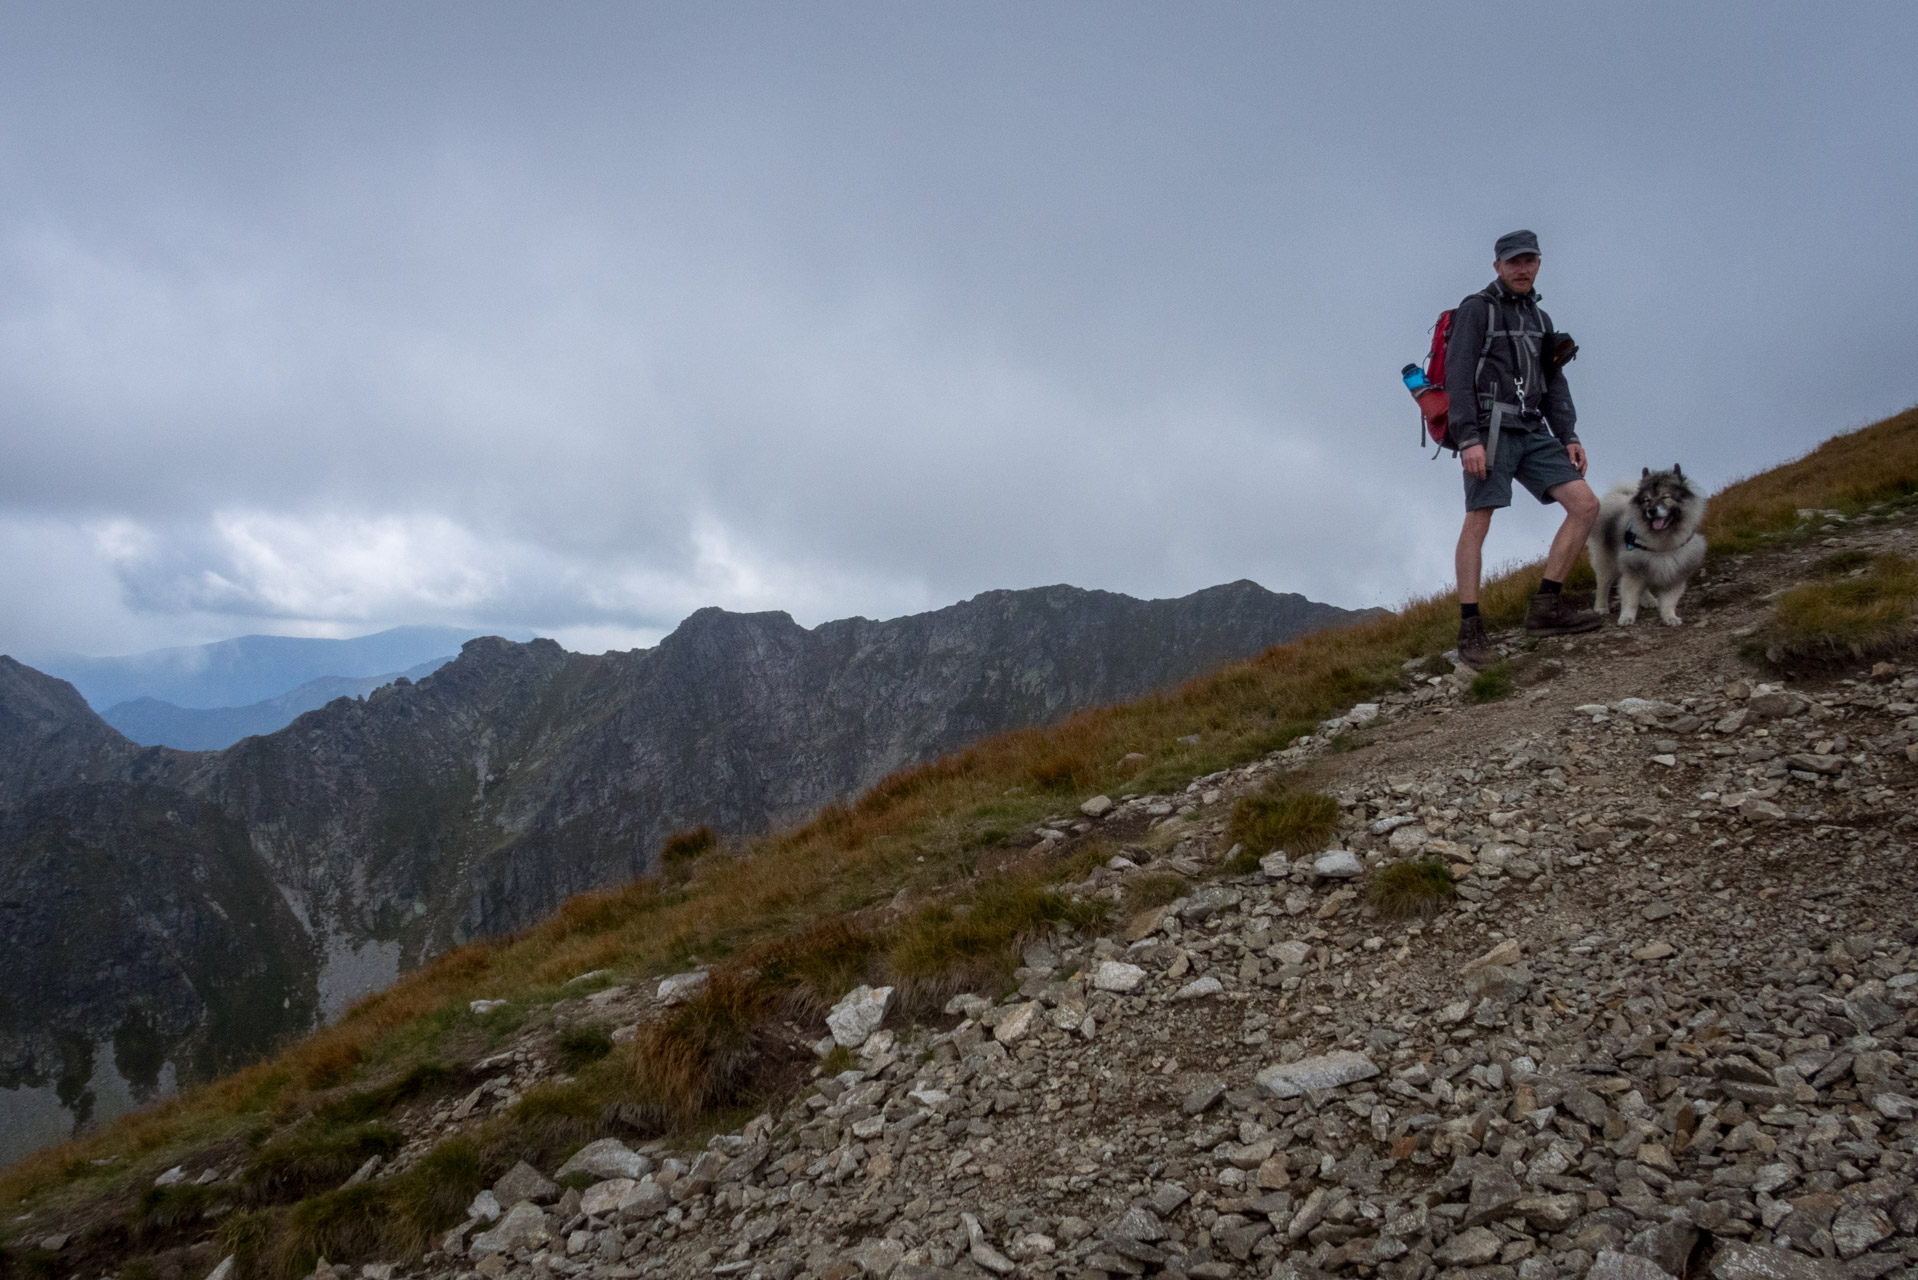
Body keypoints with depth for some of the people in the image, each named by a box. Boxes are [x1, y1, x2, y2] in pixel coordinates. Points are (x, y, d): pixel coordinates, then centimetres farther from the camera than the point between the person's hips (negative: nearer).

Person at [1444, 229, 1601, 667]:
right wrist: (1468, 440, -21)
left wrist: (1569, 437, 7)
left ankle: (1546, 607, -3)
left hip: (1533, 433, 7)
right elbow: (1458, 376, -11)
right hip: (1488, 429, -7)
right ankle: (1470, 630, -10)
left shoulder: (1540, 319, 22)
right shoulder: (1475, 309, -1)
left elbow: (1554, 384, 20)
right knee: (1478, 521, -13)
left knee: (1585, 504, -5)